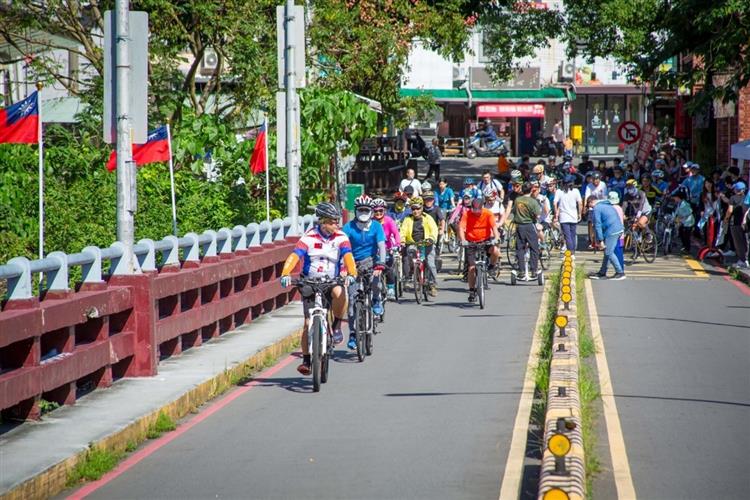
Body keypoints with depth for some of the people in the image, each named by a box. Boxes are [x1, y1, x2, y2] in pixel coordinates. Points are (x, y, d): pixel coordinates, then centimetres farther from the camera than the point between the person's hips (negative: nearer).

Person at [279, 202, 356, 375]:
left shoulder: (341, 238, -4)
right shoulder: (308, 238, -8)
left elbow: (348, 257, -19)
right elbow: (294, 257, -20)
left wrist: (351, 274, -39)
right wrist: (285, 274, -38)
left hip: (332, 282, 0)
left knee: (339, 293, -35)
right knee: (309, 323, -6)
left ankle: (337, 326, -11)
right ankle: (306, 360, 9)